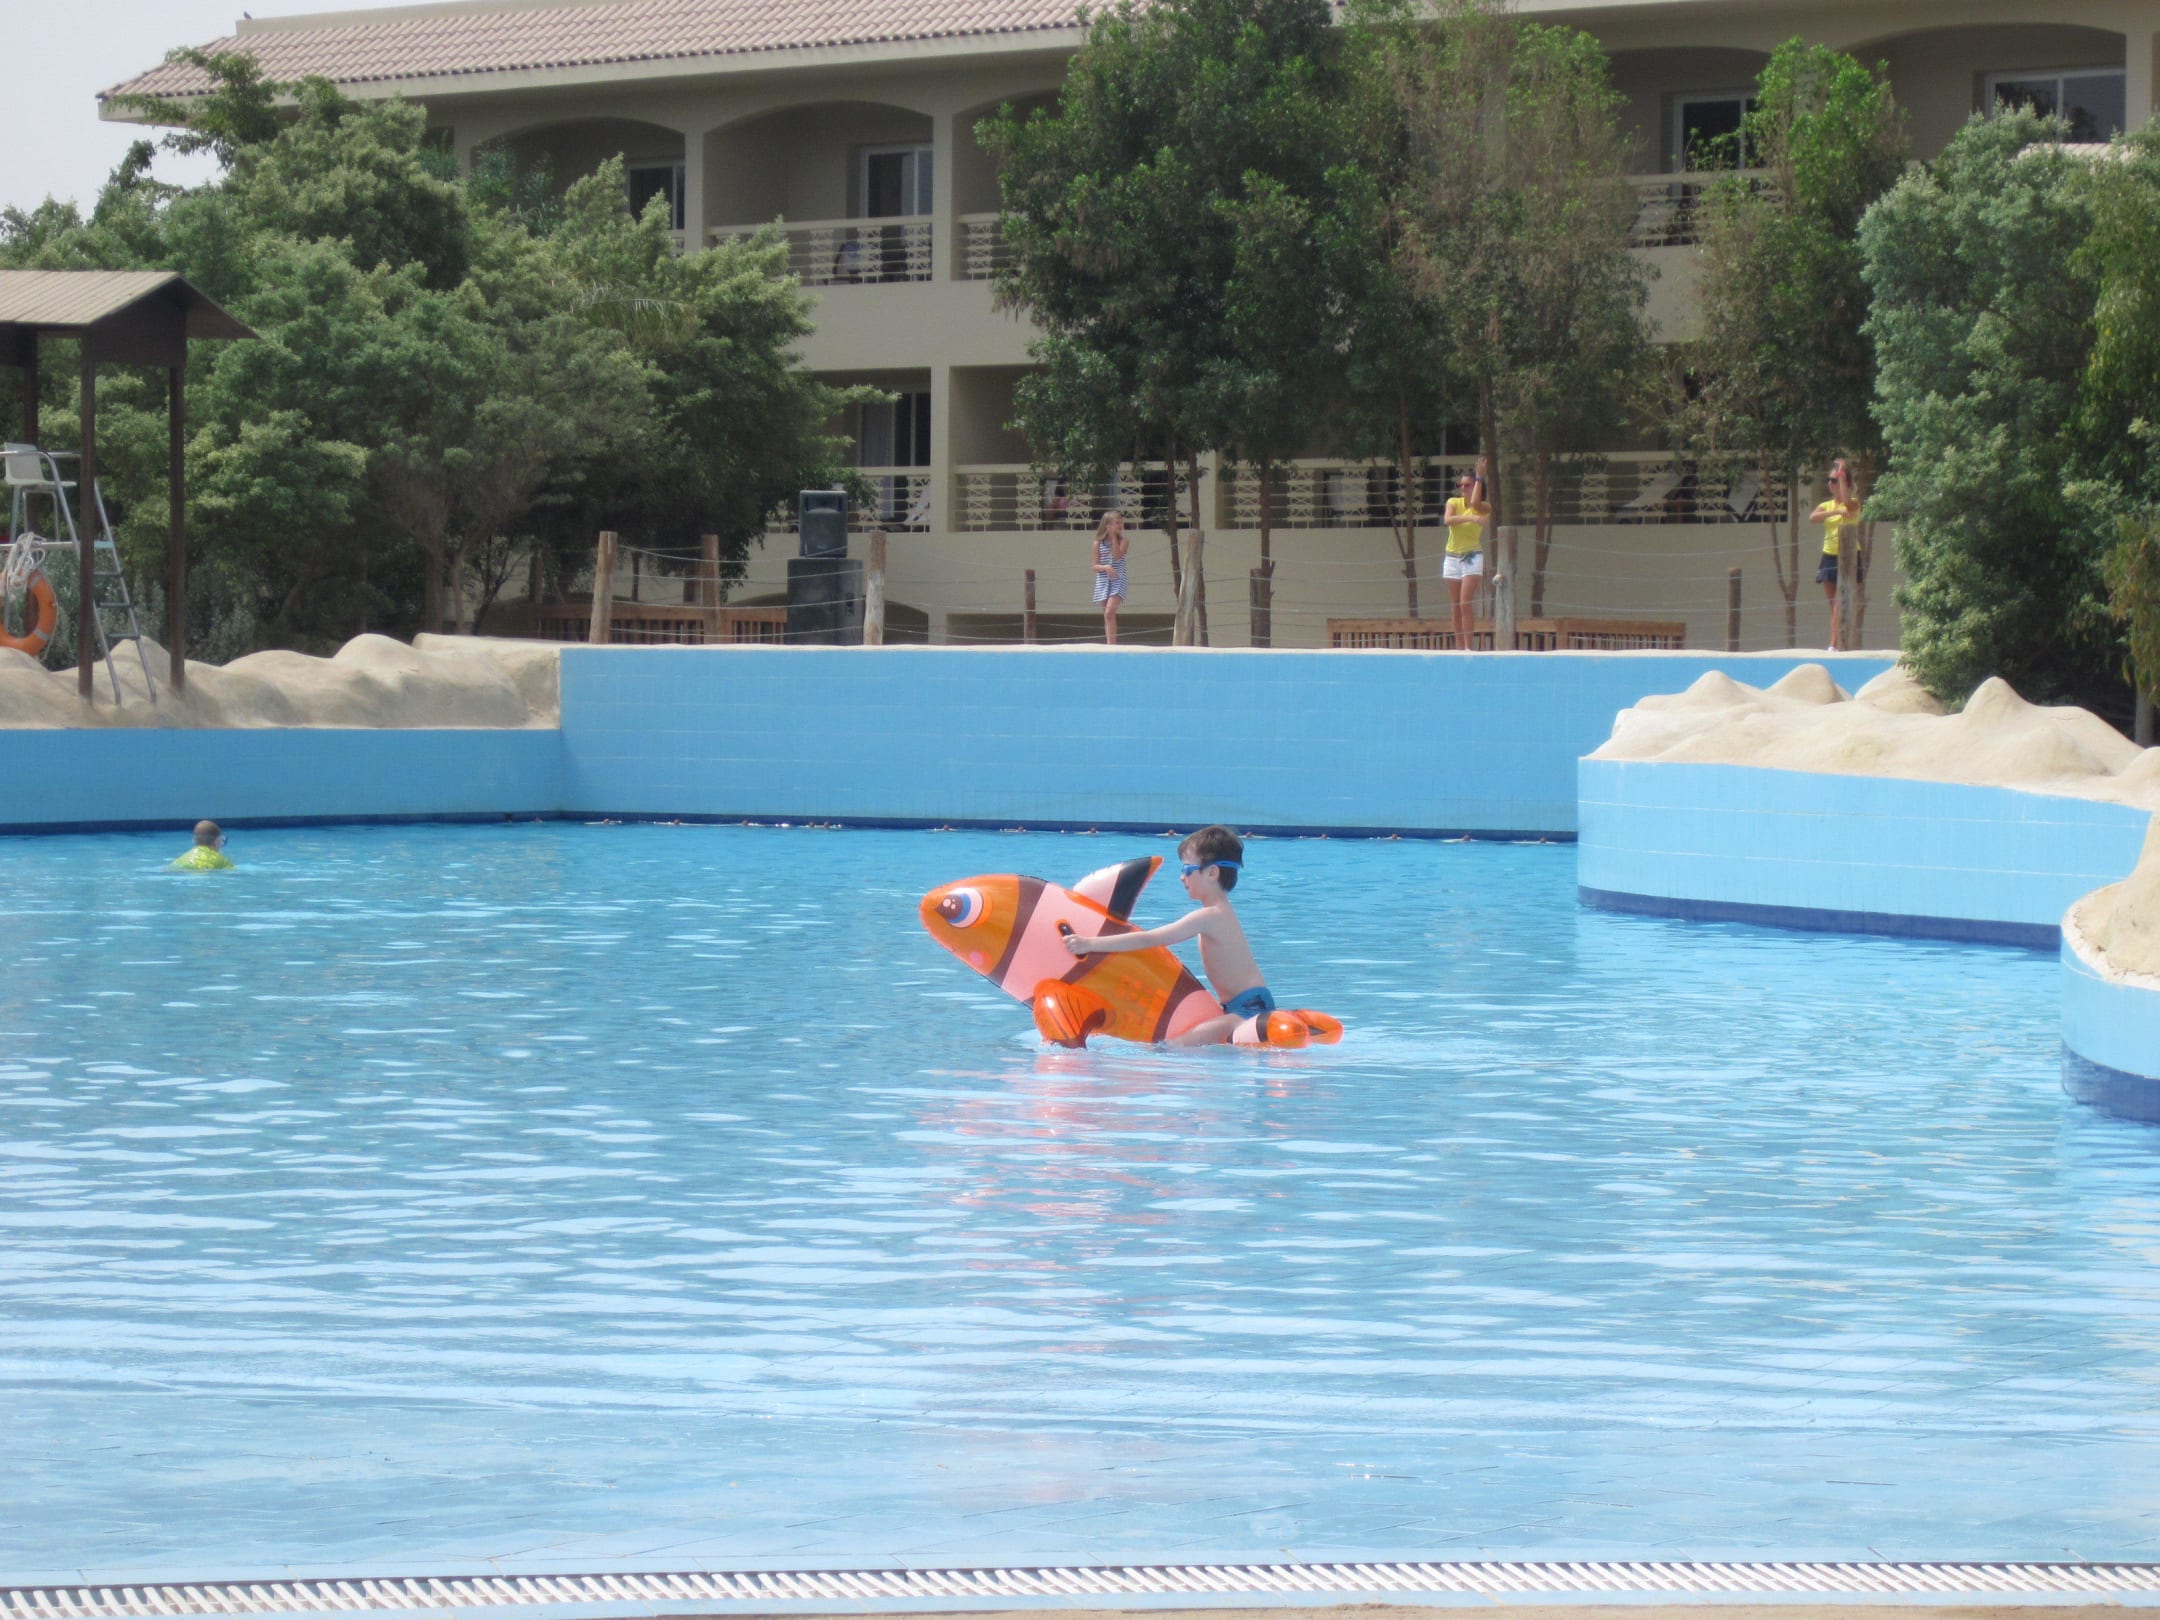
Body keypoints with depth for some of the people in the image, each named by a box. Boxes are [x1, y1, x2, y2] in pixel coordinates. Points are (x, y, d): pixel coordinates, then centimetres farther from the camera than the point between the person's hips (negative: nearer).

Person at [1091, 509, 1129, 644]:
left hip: (1118, 581, -3)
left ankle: (1111, 645, -21)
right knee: (1107, 616, 6)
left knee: (1109, 613, -19)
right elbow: (1095, 566, 4)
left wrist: (1114, 538, -11)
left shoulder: (1123, 541, 0)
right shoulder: (1099, 543, 5)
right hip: (1103, 581, 3)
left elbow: (1117, 556, -16)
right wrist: (1106, 567, -17)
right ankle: (1110, 645, 12)